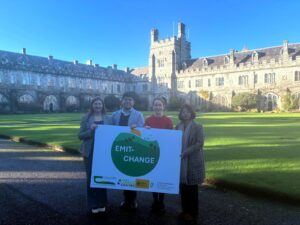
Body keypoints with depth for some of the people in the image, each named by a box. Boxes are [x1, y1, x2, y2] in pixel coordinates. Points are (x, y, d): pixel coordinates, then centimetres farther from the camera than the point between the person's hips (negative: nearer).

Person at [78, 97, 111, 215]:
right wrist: (90, 130, -18)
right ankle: (93, 205, 16)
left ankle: (102, 203, 21)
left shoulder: (108, 119, 6)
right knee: (91, 177, 4)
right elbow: (80, 135, -1)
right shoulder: (86, 118, 2)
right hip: (90, 152, -1)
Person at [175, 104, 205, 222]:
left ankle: (192, 213, 20)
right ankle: (185, 210, 26)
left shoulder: (198, 127, -5)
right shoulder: (178, 126, 8)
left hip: (193, 161, -4)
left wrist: (185, 152, -21)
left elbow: (199, 143, -13)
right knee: (183, 187, 10)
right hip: (181, 161, 4)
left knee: (192, 187, 5)